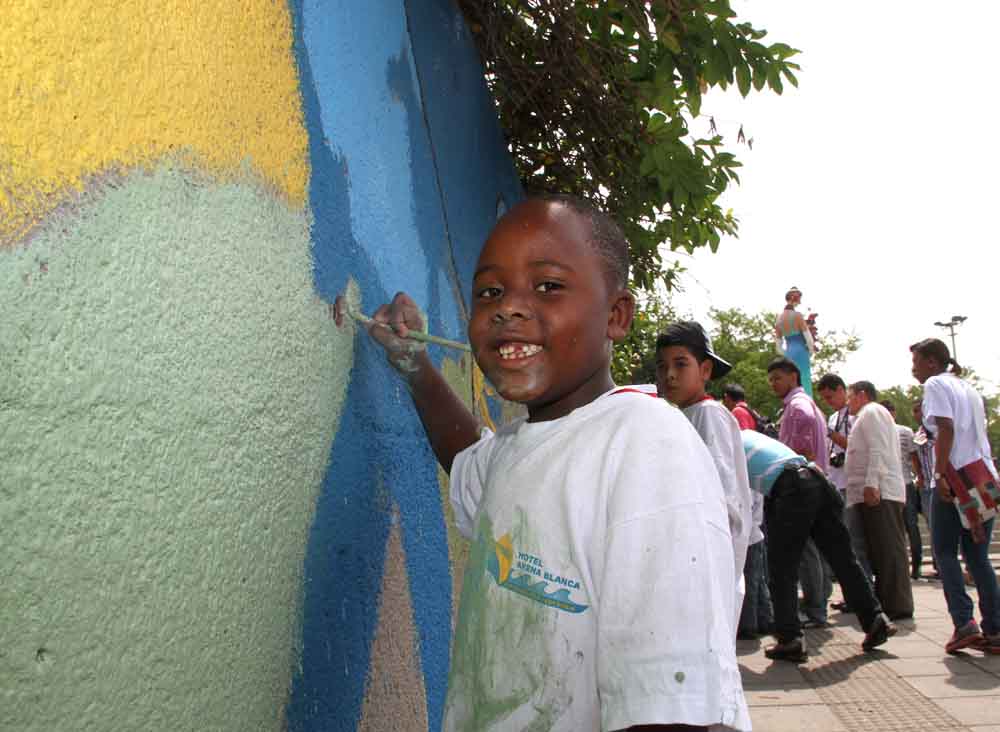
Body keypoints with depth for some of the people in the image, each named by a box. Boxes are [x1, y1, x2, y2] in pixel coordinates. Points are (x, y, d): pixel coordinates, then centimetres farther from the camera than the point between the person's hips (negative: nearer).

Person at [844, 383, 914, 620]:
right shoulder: (873, 414, 29)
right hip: (877, 493, 10)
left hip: (877, 492, -10)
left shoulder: (871, 411, -1)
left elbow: (878, 450, -15)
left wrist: (871, 484, -23)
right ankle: (886, 602, 13)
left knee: (888, 549, -11)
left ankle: (897, 606, -13)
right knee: (883, 549, 10)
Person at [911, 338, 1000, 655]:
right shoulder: (968, 388, 23)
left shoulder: (936, 384, -1)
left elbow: (946, 429, -14)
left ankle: (964, 623, -11)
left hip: (955, 477, -7)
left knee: (945, 552, 1)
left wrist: (940, 474, -16)